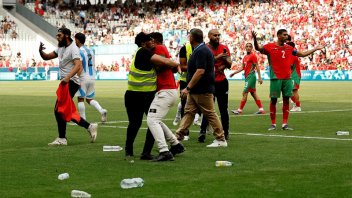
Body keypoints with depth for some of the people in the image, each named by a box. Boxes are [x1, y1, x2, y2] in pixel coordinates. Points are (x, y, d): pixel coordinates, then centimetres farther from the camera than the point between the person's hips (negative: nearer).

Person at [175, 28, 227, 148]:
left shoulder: (201, 51, -18)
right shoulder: (199, 50, 15)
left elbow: (200, 71, -25)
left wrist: (188, 88, -24)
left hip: (203, 90, -10)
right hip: (195, 91, 10)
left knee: (210, 114, -3)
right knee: (188, 112, 7)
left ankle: (221, 140, 4)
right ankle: (178, 136, 8)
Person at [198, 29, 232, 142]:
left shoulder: (224, 48, 7)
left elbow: (229, 65, 7)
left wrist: (225, 59, -13)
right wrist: (217, 58, -24)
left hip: (222, 82, 4)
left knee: (223, 109, 7)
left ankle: (225, 133, 14)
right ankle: (202, 132, -7)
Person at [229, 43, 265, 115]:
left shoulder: (253, 56, -9)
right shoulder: (245, 57, 16)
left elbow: (257, 67, -12)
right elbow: (242, 67, 20)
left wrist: (259, 78, -15)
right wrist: (234, 73, 14)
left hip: (251, 76, -9)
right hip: (247, 77, 9)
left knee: (245, 93, -7)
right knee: (253, 93, 9)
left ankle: (240, 110, -4)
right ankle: (261, 109, 12)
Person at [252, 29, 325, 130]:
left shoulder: (289, 48, 13)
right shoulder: (270, 46, -1)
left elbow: (302, 54, 22)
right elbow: (258, 48, -10)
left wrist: (315, 49, 23)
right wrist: (255, 39, -29)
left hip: (287, 78, 4)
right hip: (275, 78, -4)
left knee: (286, 100, 4)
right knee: (273, 100, -1)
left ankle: (285, 124, 9)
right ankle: (273, 124, 7)